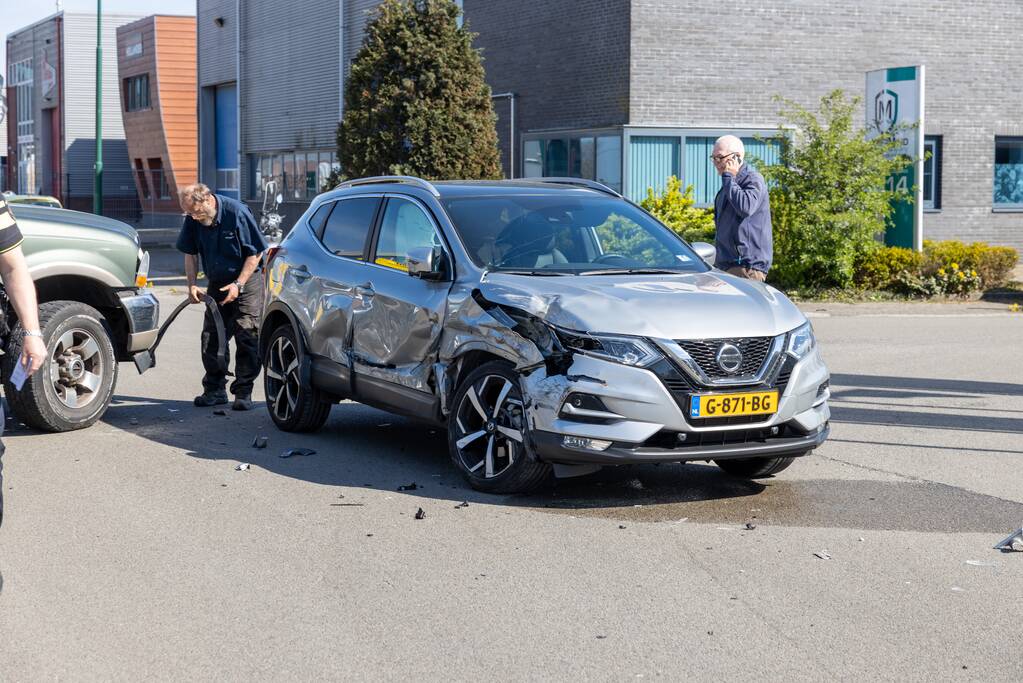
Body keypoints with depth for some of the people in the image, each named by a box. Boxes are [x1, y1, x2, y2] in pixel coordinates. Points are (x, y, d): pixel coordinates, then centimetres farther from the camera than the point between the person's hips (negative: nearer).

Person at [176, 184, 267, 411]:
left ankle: (243, 392, -3)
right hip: (216, 284, 5)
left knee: (247, 337, -8)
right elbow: (190, 253, 7)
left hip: (246, 282, -5)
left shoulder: (237, 213, -21)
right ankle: (214, 390, 12)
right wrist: (192, 285, -6)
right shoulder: (193, 220, -7)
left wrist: (238, 284, -19)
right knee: (211, 338, 2)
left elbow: (256, 252, -15)